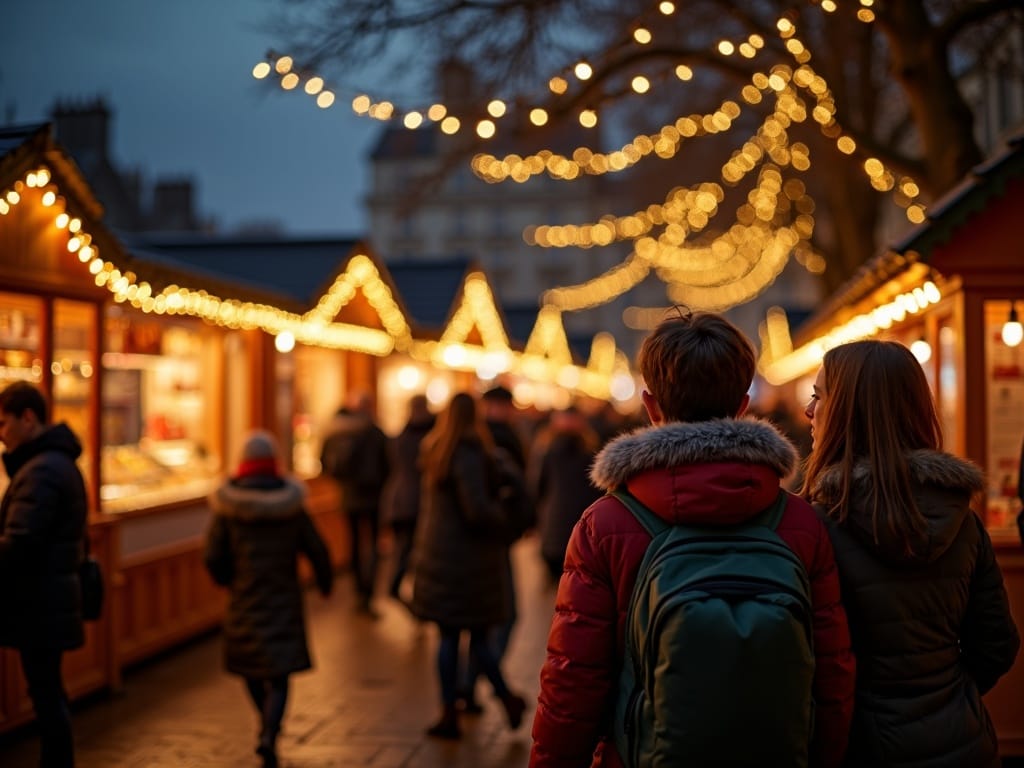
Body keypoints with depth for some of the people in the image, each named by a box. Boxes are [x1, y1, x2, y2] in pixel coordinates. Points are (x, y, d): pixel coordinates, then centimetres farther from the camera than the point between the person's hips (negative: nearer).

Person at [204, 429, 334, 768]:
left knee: (249, 664, 23)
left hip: (243, 598, 1)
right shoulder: (290, 503, -7)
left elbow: (213, 557, -7)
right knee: (278, 674, 3)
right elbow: (316, 550, -2)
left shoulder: (228, 505, -8)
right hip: (283, 600, -1)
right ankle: (268, 737, -17)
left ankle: (268, 725, 41)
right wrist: (325, 582, 17)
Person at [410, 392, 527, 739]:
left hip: (438, 553, 5)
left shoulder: (434, 451, 7)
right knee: (478, 636, 5)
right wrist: (502, 521, -6)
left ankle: (449, 713, 11)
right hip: (470, 555, -5)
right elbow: (478, 511, -21)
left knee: (448, 636, 9)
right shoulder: (470, 455, -16)